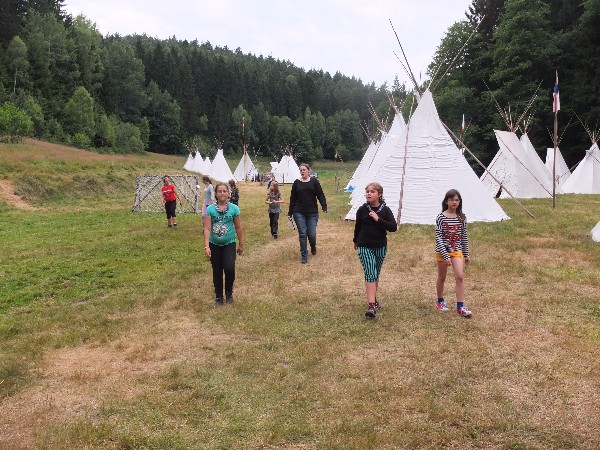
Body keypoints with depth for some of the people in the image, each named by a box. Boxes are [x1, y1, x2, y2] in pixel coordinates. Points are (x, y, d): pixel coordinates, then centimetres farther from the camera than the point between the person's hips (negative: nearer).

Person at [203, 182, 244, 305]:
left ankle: (229, 293, 10)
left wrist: (241, 244, 7)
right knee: (217, 271, 9)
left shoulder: (234, 208, -5)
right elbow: (207, 229, -9)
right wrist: (206, 247, -15)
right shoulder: (210, 209, -6)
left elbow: (238, 228, 2)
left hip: (229, 244, -1)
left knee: (229, 268, -15)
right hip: (214, 245, 1)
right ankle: (218, 296, 26)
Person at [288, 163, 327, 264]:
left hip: (312, 213, -1)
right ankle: (304, 255, 9)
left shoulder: (314, 181, 2)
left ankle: (313, 246, 33)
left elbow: (320, 195, -1)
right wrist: (290, 213, 8)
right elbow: (292, 198, 8)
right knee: (302, 234, -2)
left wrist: (324, 207, -15)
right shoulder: (296, 183, 5)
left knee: (312, 234, -2)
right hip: (299, 213, 1)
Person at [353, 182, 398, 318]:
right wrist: (356, 241, 22)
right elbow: (358, 226, 10)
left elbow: (394, 227, -13)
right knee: (370, 274, -13)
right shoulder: (362, 209, -4)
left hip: (380, 247, 2)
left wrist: (378, 219, -22)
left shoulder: (385, 210, -4)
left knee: (376, 275, 15)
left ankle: (374, 300, 31)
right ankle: (371, 306, -19)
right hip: (365, 247, -2)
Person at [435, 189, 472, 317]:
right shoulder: (441, 217, -12)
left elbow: (464, 237, 8)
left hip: (457, 251, 2)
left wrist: (466, 254, 10)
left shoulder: (462, 218, 0)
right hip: (442, 251, -2)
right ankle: (440, 301, 33)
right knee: (442, 278, 12)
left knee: (460, 277, -10)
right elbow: (438, 238, -15)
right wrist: (445, 256, -21)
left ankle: (460, 307, -6)